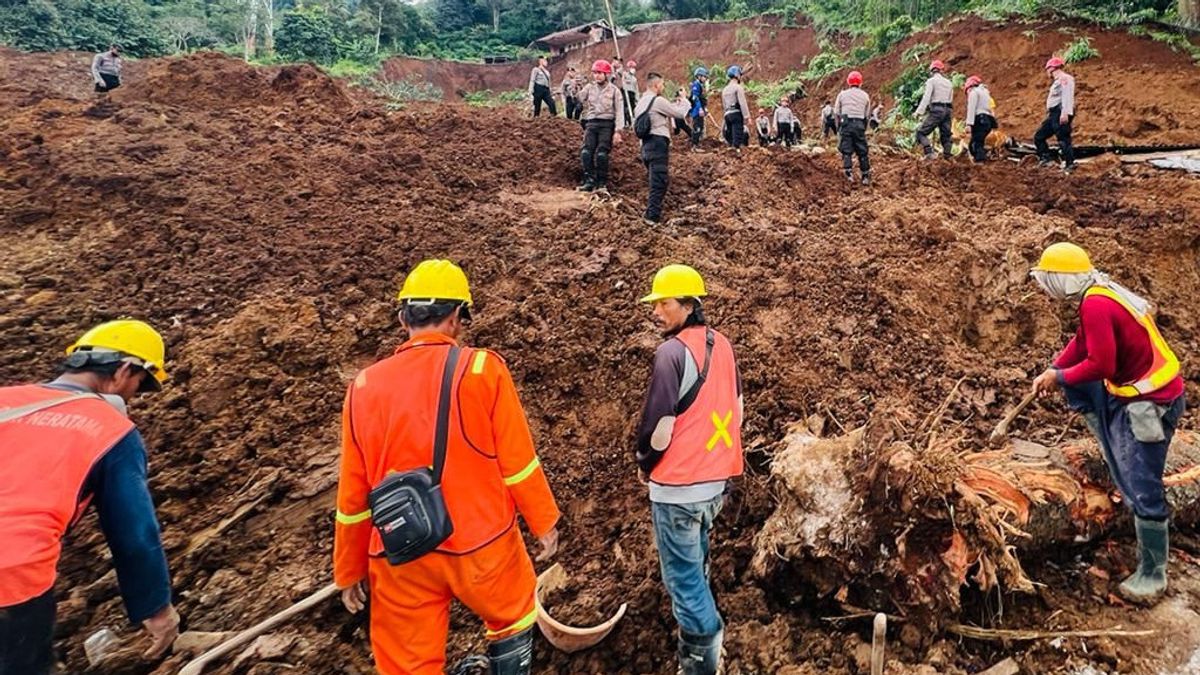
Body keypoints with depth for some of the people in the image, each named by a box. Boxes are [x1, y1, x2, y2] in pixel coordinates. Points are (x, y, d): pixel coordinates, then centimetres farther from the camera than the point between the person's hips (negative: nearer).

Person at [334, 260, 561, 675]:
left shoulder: (365, 387, -2)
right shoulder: (482, 369, -12)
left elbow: (353, 493, 3)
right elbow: (517, 462, -8)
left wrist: (349, 570, 15)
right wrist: (544, 522, 7)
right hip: (482, 543, -2)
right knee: (513, 622, 26)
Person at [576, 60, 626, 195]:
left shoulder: (614, 90, 3)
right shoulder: (589, 87, 12)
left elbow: (619, 112, -2)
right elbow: (578, 100, 8)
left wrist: (618, 131, -9)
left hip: (607, 124, -3)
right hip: (591, 123, 3)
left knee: (601, 153, -14)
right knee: (586, 152, -13)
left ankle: (602, 184, -6)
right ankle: (590, 181, -8)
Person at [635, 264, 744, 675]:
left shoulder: (672, 351, -20)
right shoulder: (721, 344, 5)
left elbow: (660, 425, -21)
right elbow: (737, 409, 13)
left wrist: (644, 463, -2)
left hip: (679, 485, -9)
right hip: (717, 478, 9)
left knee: (683, 576, 6)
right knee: (695, 566, 27)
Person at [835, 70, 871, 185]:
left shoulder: (842, 94, 7)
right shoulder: (865, 96, 11)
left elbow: (836, 113, 6)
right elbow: (867, 114, 9)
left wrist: (839, 126, 15)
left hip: (846, 123, -1)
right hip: (860, 124, 1)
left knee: (846, 150, 0)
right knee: (862, 151, 7)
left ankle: (849, 173, -14)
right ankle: (866, 176, 9)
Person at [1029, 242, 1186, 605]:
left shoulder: (1095, 305, -24)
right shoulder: (1101, 293, 7)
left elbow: (1100, 365, -25)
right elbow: (1082, 342, 14)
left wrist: (1059, 377, -10)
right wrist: (1053, 371, 4)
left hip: (1150, 402, -10)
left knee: (1142, 491, -4)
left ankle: (1152, 576, 9)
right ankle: (1117, 453, 20)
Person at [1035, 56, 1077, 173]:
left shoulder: (1065, 78, -7)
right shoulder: (1057, 81, 25)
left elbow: (1067, 96, -19)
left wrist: (1065, 113, -29)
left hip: (1061, 114, -11)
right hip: (1053, 114, 11)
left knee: (1063, 139, -14)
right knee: (1039, 137, 11)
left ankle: (1070, 165, -14)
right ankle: (1045, 159, 9)